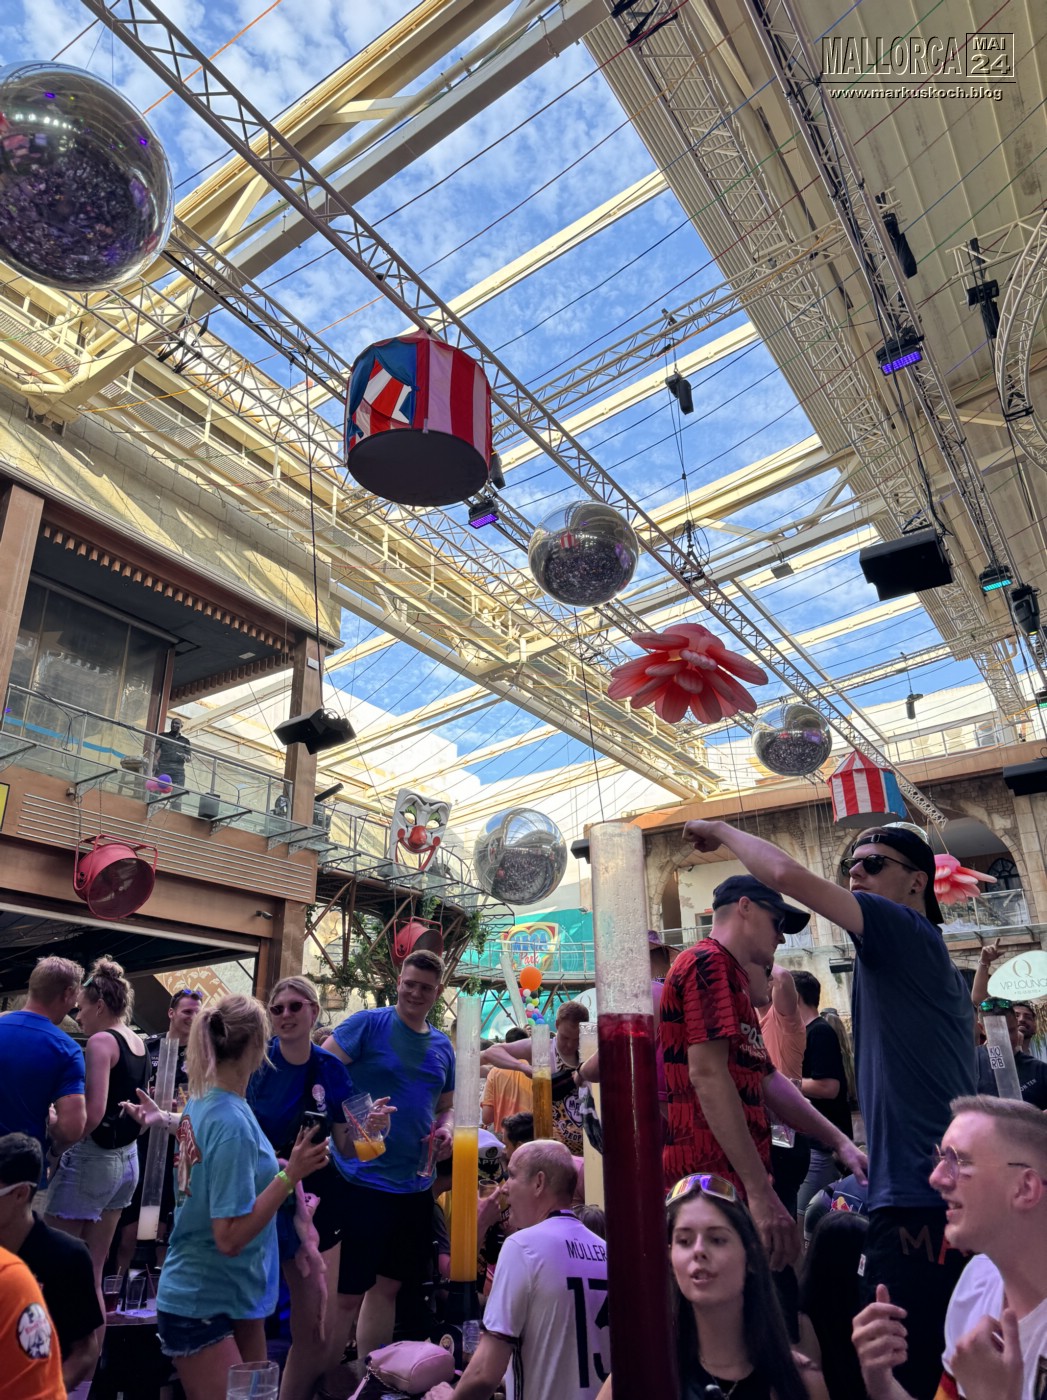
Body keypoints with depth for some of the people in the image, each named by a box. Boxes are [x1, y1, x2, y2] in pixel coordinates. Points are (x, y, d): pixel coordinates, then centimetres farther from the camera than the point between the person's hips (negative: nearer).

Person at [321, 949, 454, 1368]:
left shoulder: (442, 1046, 9)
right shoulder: (368, 1024, -10)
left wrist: (446, 1130, -3)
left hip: (415, 1185, 6)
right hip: (362, 1179, -6)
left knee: (388, 1285, 18)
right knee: (346, 1292, 3)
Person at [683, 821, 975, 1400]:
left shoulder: (906, 933, -13)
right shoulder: (934, 960, 17)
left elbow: (785, 874, -22)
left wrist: (723, 830, -6)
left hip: (918, 1199, -10)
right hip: (931, 1194, 10)